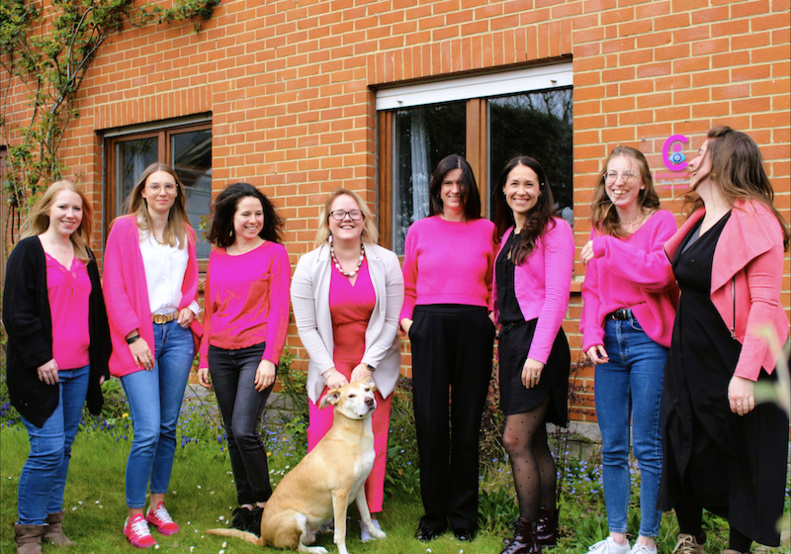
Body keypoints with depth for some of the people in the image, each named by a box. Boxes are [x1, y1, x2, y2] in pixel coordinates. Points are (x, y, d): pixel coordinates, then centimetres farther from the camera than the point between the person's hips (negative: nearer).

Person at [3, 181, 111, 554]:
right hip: (41, 369, -6)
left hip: (79, 369, 6)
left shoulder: (85, 257, 15)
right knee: (48, 448, -9)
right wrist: (39, 357, -14)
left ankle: (52, 520, 22)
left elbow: (96, 311, 20)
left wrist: (100, 360, 15)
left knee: (64, 447, 10)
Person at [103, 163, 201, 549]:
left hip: (177, 333, 5)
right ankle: (135, 516, 2)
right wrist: (133, 336, -11)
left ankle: (158, 505, 22)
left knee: (168, 426, 8)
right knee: (148, 430, -11)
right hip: (140, 336, -5)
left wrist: (190, 306, 2)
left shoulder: (185, 234, 14)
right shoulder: (124, 229, 0)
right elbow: (114, 287, -4)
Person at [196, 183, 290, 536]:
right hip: (221, 354, 5)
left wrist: (270, 358, -14)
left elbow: (279, 309, -6)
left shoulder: (274, 253, -1)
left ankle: (264, 501, 3)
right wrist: (204, 359, 13)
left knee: (244, 429, -14)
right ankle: (245, 503, 21)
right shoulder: (217, 257, 12)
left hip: (256, 351, -5)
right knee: (232, 434, 9)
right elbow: (210, 310, 16)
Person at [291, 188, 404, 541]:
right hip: (330, 365, 0)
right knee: (322, 436, -7)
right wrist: (330, 372, -10)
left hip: (375, 364, 0)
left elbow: (391, 322, -3)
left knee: (372, 441, -1)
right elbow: (306, 327, -3)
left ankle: (370, 516, 11)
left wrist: (367, 367, -9)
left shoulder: (385, 262, -3)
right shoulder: (310, 265, -3)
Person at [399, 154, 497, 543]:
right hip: (429, 329, 0)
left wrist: (495, 316, 0)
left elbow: (495, 284, 15)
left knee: (468, 420, 5)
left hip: (473, 329, 0)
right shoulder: (420, 230, 10)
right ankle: (433, 515, 14)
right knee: (431, 421, 1)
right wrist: (406, 318, 0)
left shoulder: (486, 230, 9)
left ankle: (463, 517, 16)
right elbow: (407, 286, 15)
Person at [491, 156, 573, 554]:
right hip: (510, 339, 8)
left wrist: (537, 354, -19)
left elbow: (556, 297, -14)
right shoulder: (507, 235, 16)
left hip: (538, 341, -7)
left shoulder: (554, 229, -7)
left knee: (516, 440, -9)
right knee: (534, 441, 12)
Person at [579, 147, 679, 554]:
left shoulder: (661, 222, -1)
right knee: (612, 447, 10)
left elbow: (660, 273, -17)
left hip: (648, 338, -5)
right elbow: (591, 290, 14)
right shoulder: (599, 230, 15)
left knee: (648, 447, -1)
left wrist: (609, 248, -15)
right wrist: (591, 334, -1)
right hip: (609, 341, 5)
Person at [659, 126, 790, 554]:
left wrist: (746, 374, -27)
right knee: (685, 450, 13)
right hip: (690, 359, 8)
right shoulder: (698, 219, 10)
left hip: (736, 359, -8)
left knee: (742, 459, 5)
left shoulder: (754, 219, -15)